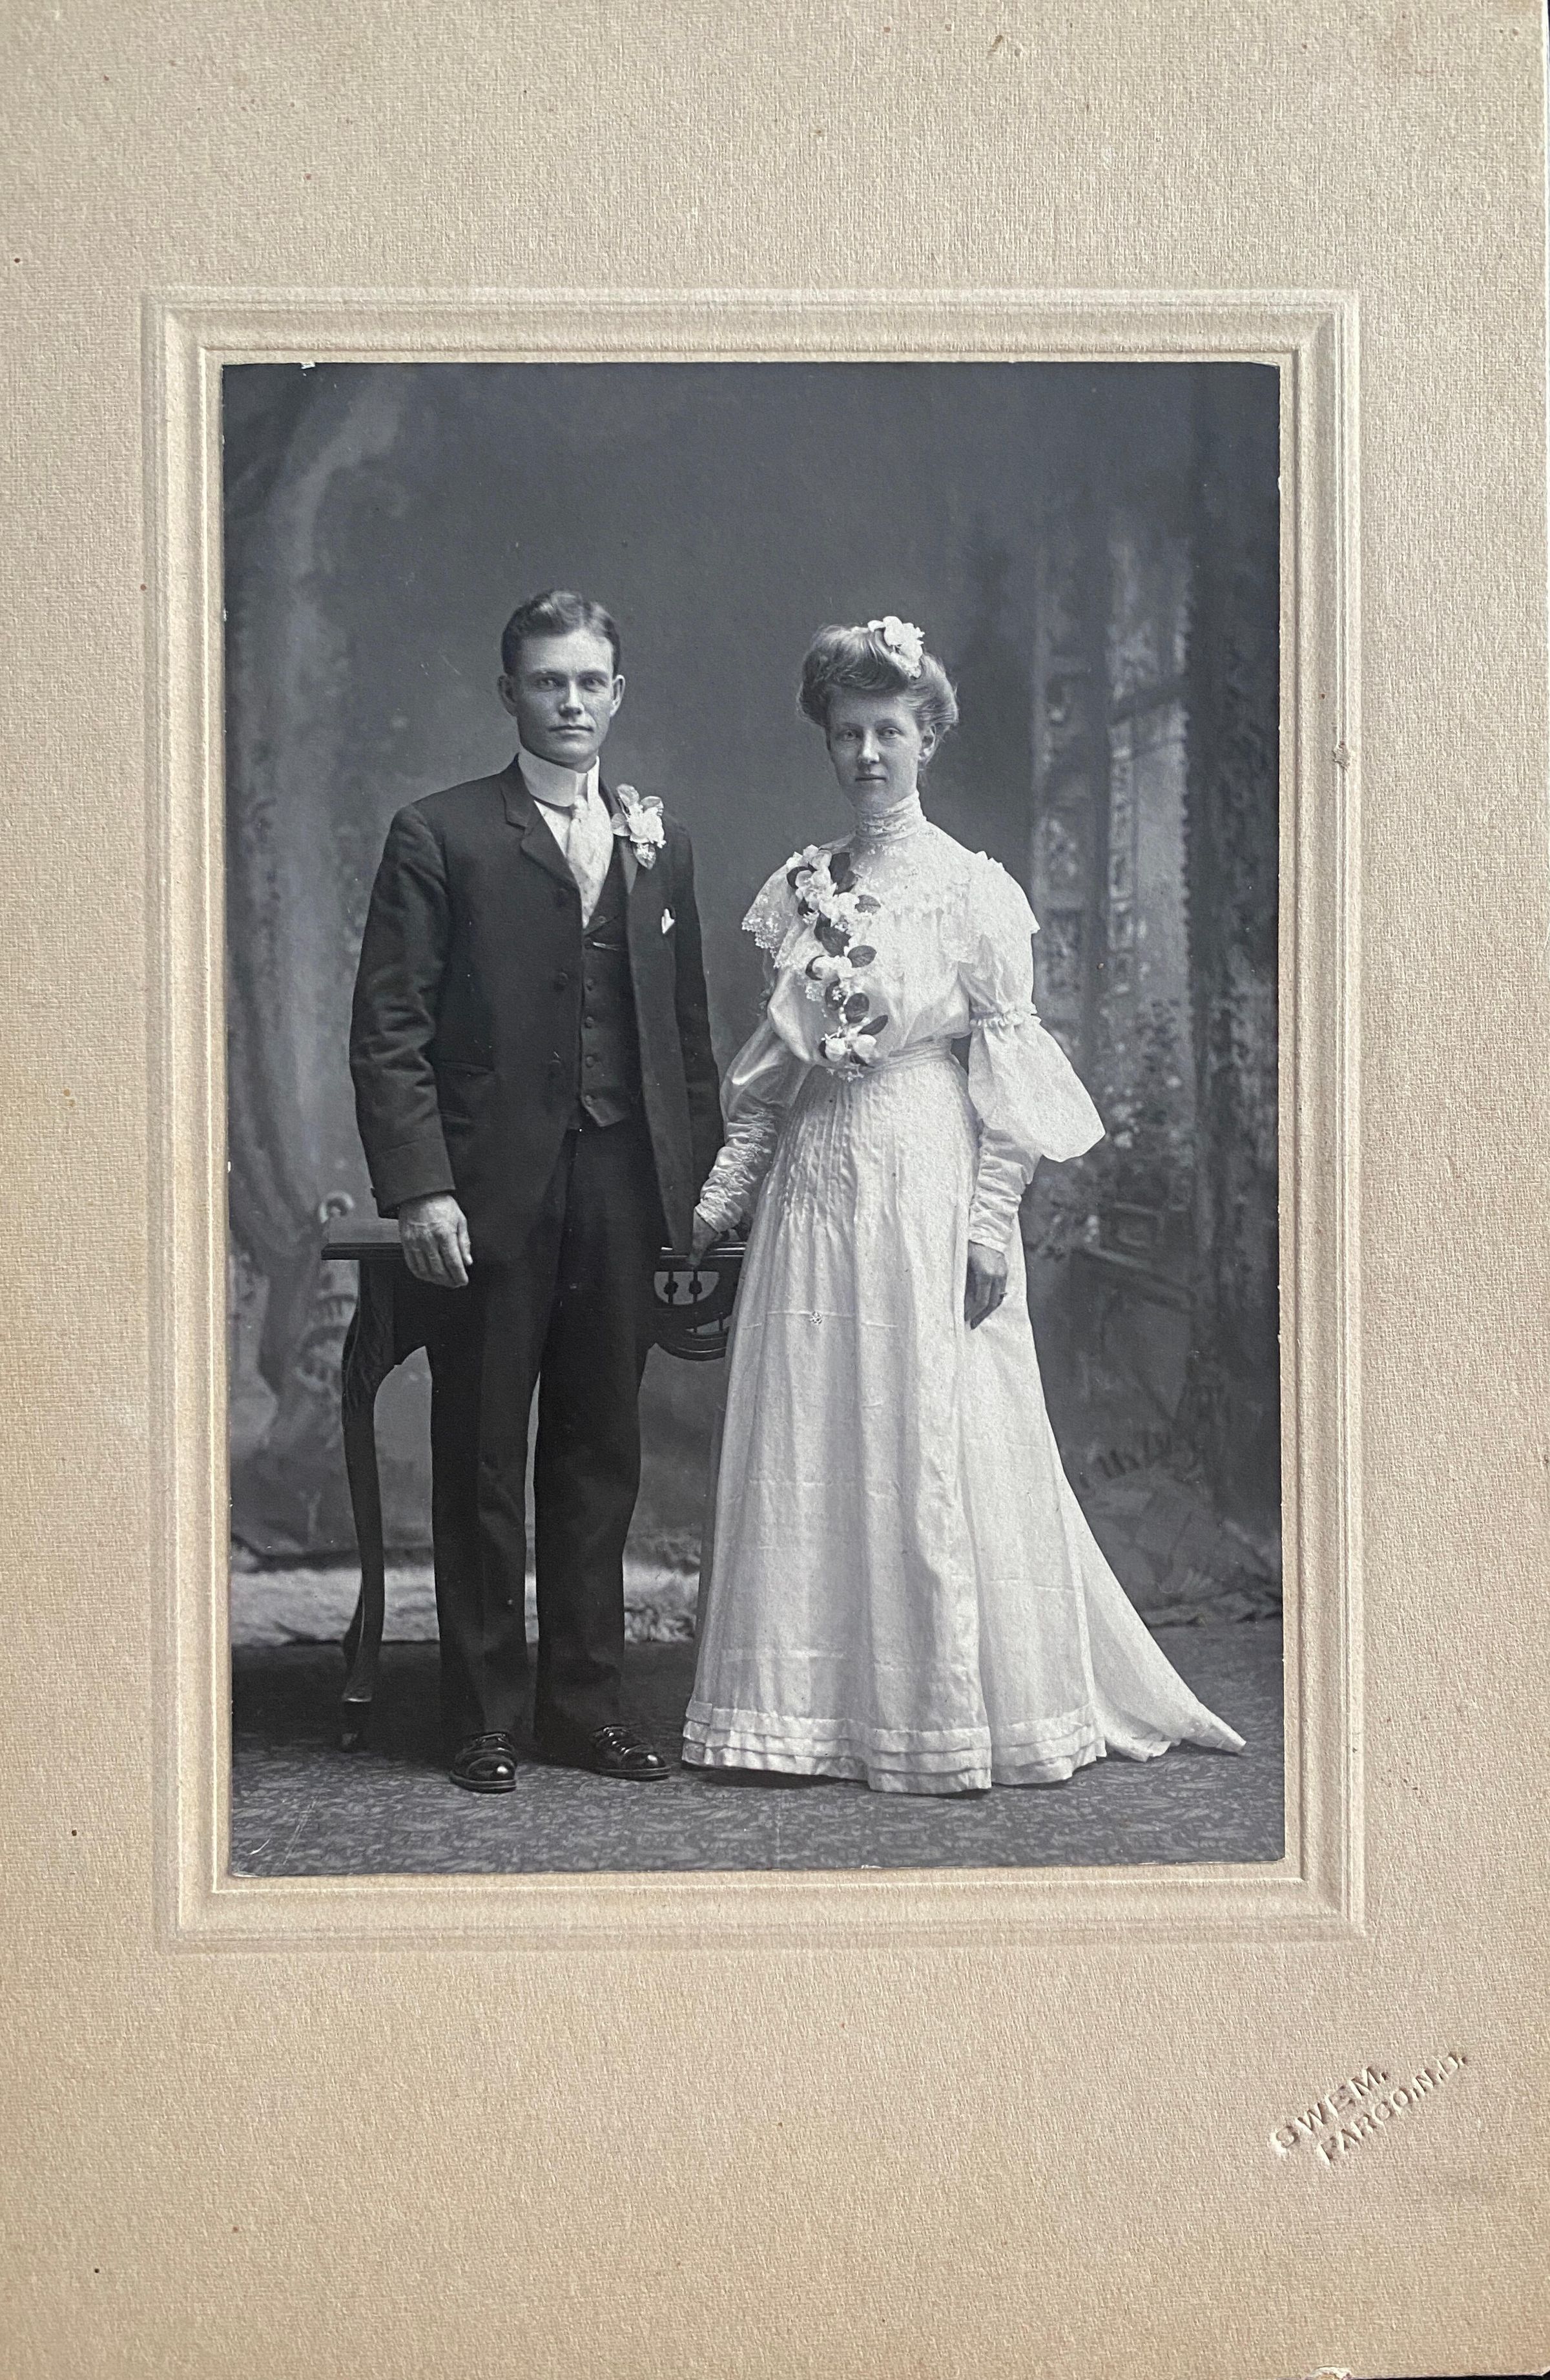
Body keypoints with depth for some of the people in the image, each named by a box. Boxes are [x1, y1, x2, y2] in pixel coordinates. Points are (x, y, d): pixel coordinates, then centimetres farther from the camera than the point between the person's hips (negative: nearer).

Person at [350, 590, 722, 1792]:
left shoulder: (661, 845, 13)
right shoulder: (440, 836, 0)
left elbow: (688, 1030, 15)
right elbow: (388, 1029, -5)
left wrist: (701, 1183, 8)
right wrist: (419, 1187, -14)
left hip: (624, 1188, 4)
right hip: (489, 1195, -4)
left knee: (600, 1454, 9)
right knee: (481, 1459, 4)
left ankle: (586, 1699, 19)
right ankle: (484, 1717, 13)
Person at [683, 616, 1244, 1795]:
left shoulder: (974, 889, -3)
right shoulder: (797, 891, 10)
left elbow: (1009, 1076, -5)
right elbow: (773, 1068, 14)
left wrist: (989, 1224, -11)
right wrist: (721, 1195, 8)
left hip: (926, 1188, -4)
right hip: (814, 1190, 5)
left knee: (934, 1449, -2)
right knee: (807, 1453, 5)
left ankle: (953, 1712, 9)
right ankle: (815, 1707, 15)